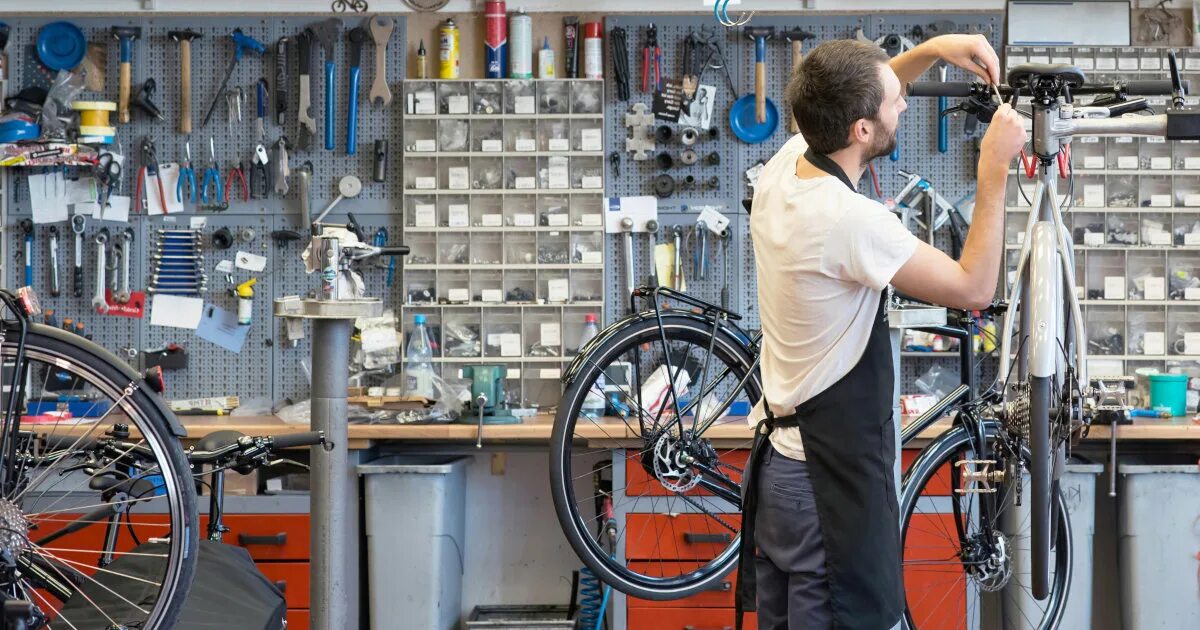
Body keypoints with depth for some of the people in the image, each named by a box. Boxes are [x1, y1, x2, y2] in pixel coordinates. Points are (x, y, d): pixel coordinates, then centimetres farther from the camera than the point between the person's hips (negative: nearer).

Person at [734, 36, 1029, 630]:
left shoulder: (781, 167, -3)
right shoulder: (852, 221, -27)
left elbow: (849, 100, 19)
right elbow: (974, 288, -17)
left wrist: (929, 50, 9)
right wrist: (994, 171, -14)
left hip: (775, 453, 9)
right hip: (831, 478, -9)